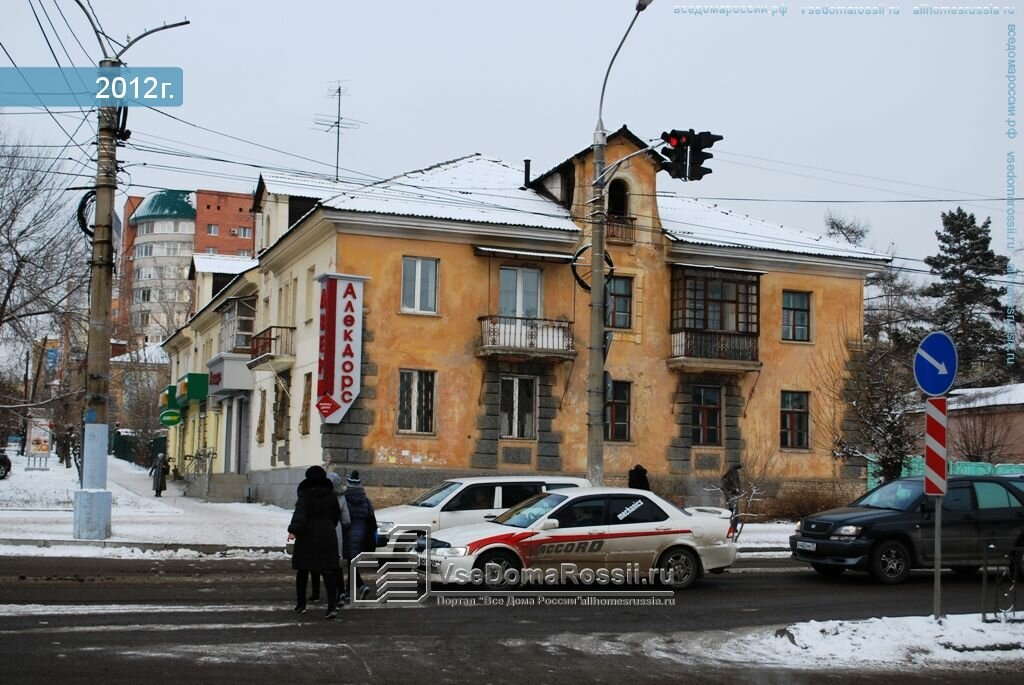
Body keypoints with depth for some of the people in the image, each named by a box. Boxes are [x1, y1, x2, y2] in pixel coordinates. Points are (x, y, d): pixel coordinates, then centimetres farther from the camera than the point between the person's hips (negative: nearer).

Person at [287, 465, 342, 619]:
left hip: (307, 538, -2)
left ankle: (301, 604, 20)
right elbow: (336, 516, 14)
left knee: (302, 570, 13)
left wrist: (293, 530, -33)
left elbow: (300, 513, -22)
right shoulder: (331, 495, 5)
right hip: (327, 537, 2)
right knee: (328, 571, -3)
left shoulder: (305, 495, -6)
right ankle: (332, 605, -16)